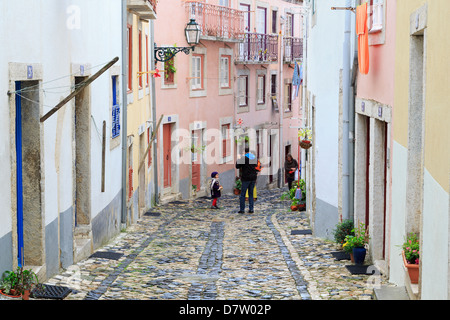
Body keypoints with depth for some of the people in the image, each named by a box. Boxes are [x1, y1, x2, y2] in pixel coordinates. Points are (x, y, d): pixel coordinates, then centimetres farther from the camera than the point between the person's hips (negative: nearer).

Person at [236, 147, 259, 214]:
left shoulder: (244, 158, -13)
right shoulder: (255, 158, 6)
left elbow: (237, 166, -6)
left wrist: (238, 160, 7)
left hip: (246, 178, -5)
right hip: (253, 178, 5)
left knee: (242, 194, 1)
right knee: (251, 194, 11)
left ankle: (242, 209, 0)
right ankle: (251, 209, 8)